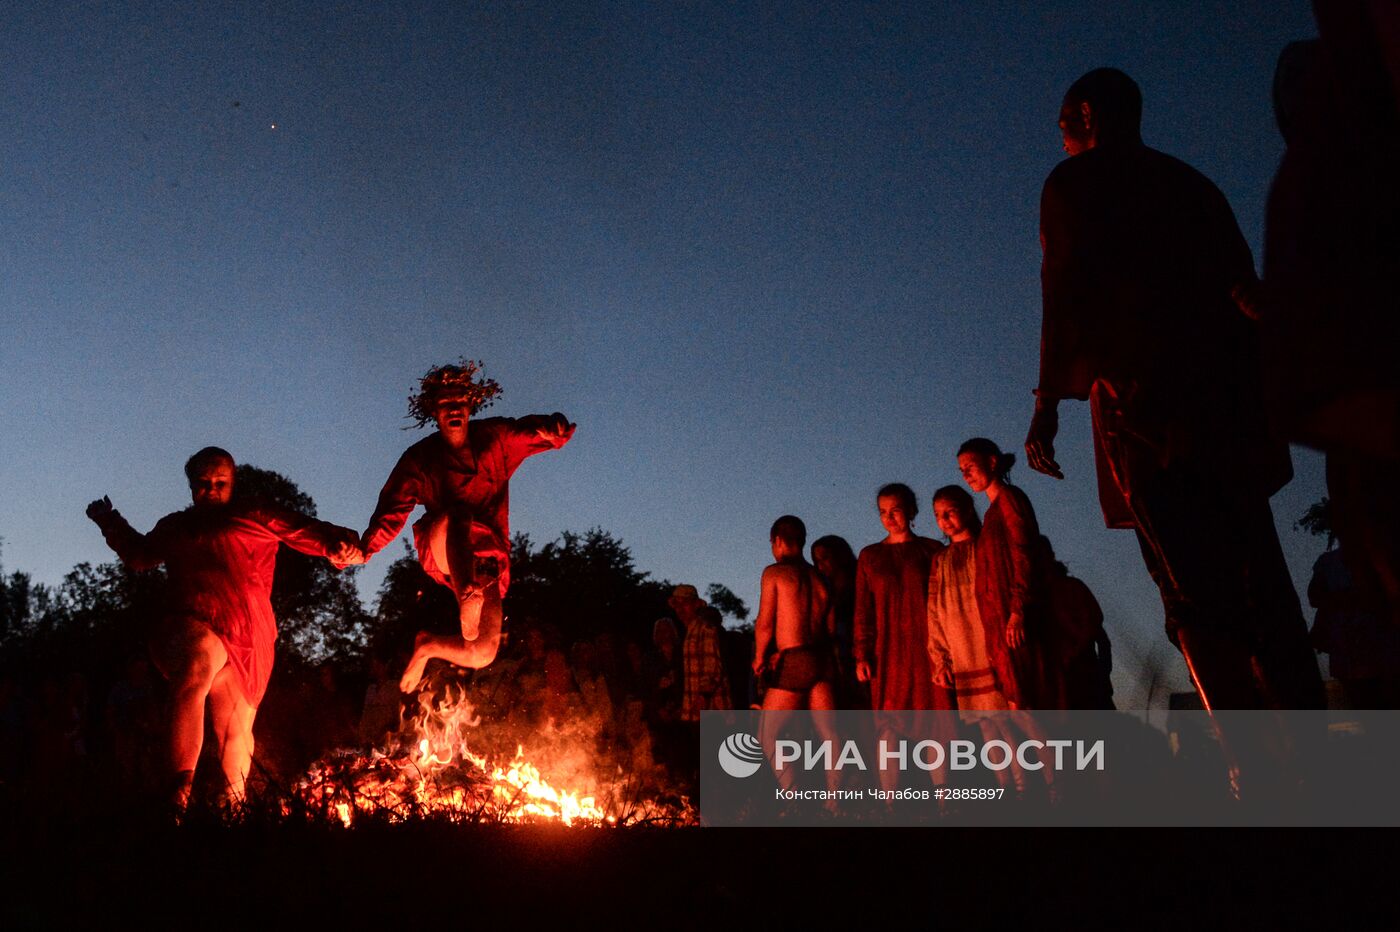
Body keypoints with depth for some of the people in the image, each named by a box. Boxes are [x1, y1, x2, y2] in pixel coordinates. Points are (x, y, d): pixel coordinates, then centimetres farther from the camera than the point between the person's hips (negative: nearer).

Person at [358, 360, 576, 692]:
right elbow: (392, 512, -4)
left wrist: (555, 428, -32)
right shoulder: (419, 458, 3)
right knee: (458, 516, -38)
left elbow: (535, 431, -6)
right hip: (439, 550, -1)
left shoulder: (494, 438, 3)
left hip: (485, 558, 2)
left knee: (481, 655, -11)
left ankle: (427, 646, 20)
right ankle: (467, 595, -60)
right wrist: (366, 547, -22)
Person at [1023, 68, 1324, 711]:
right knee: (1260, 581, 4)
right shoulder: (1190, 181, 25)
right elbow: (1243, 285, 20)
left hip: (1145, 396, -6)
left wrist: (1048, 401, -5)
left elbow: (1066, 294, -5)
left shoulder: (1073, 182, 7)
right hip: (1232, 389, 6)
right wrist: (1262, 383, 23)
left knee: (1194, 593, -11)